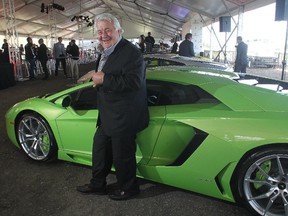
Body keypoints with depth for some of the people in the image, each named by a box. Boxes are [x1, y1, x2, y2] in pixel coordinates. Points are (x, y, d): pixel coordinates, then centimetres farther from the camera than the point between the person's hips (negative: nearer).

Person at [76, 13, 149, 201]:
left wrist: (104, 79, -25)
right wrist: (97, 78, 6)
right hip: (107, 117, 10)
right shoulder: (106, 52, 13)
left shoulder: (131, 52, -19)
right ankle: (97, 185, 43)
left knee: (122, 157, 7)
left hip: (124, 118, -10)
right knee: (100, 150, 22)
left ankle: (128, 189, 33)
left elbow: (133, 82, -30)